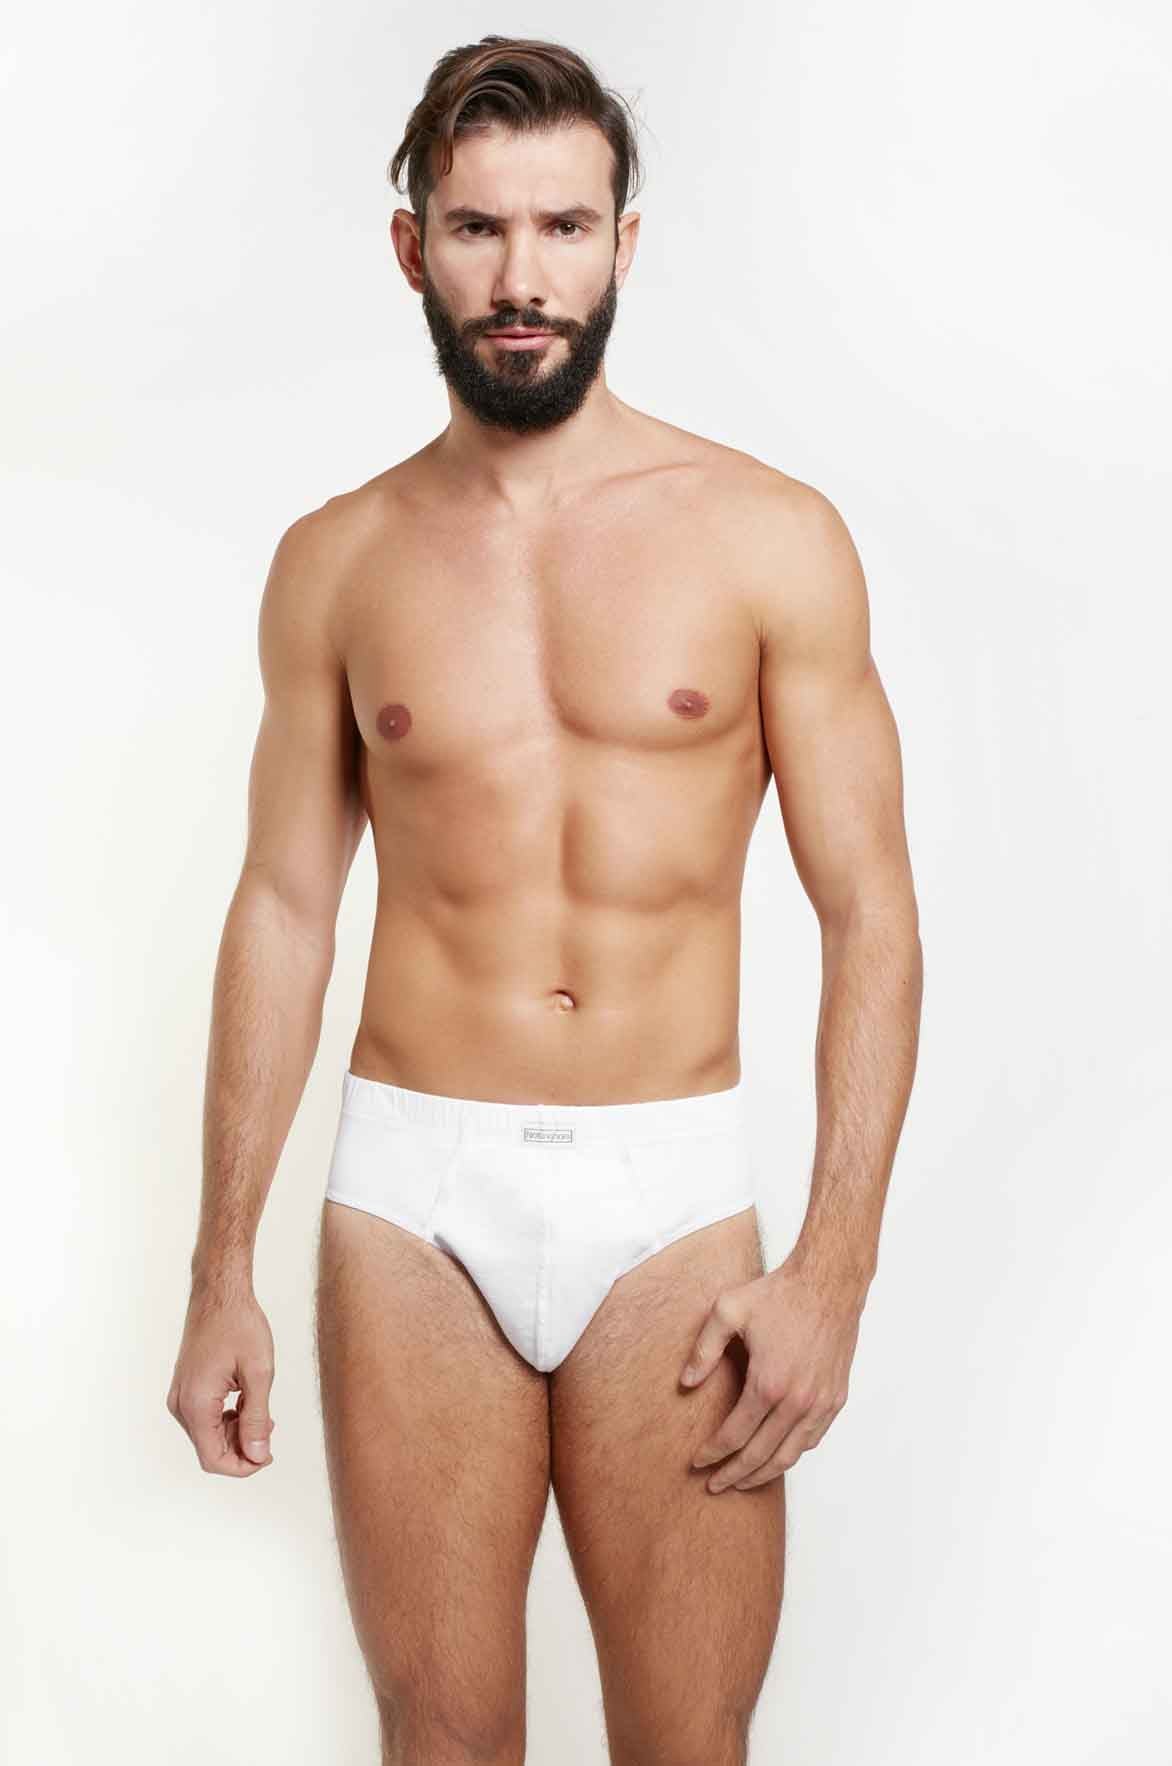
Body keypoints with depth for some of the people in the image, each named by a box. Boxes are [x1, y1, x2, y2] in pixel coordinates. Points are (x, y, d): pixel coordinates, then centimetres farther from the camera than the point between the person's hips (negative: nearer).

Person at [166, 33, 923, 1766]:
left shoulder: (771, 537, -2)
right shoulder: (337, 561, 5)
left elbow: (871, 916, -2)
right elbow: (283, 907, 8)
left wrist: (835, 1270, -10)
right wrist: (221, 1271, 7)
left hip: (673, 1196, -1)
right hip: (414, 1190, 2)